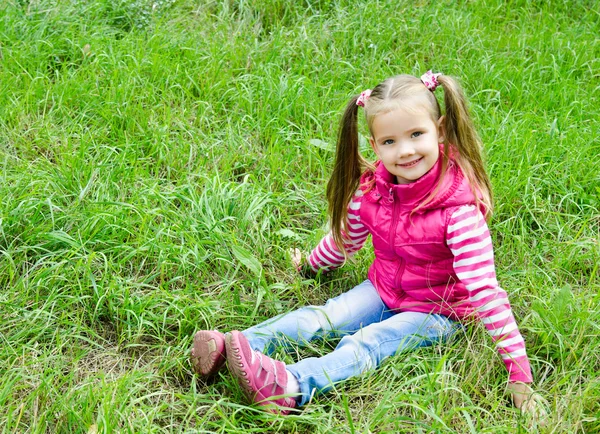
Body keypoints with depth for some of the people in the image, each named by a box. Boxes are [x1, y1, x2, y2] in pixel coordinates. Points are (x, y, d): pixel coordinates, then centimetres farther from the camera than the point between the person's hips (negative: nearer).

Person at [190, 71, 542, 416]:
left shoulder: (458, 206, -28)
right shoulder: (371, 188, -10)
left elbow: (483, 288, -30)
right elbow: (346, 237, 10)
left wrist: (519, 370, -31)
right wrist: (311, 264, 27)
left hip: (437, 311, -6)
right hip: (383, 289, 6)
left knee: (364, 344, -28)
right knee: (317, 318, -15)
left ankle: (289, 388, -48)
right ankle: (227, 347, -28)